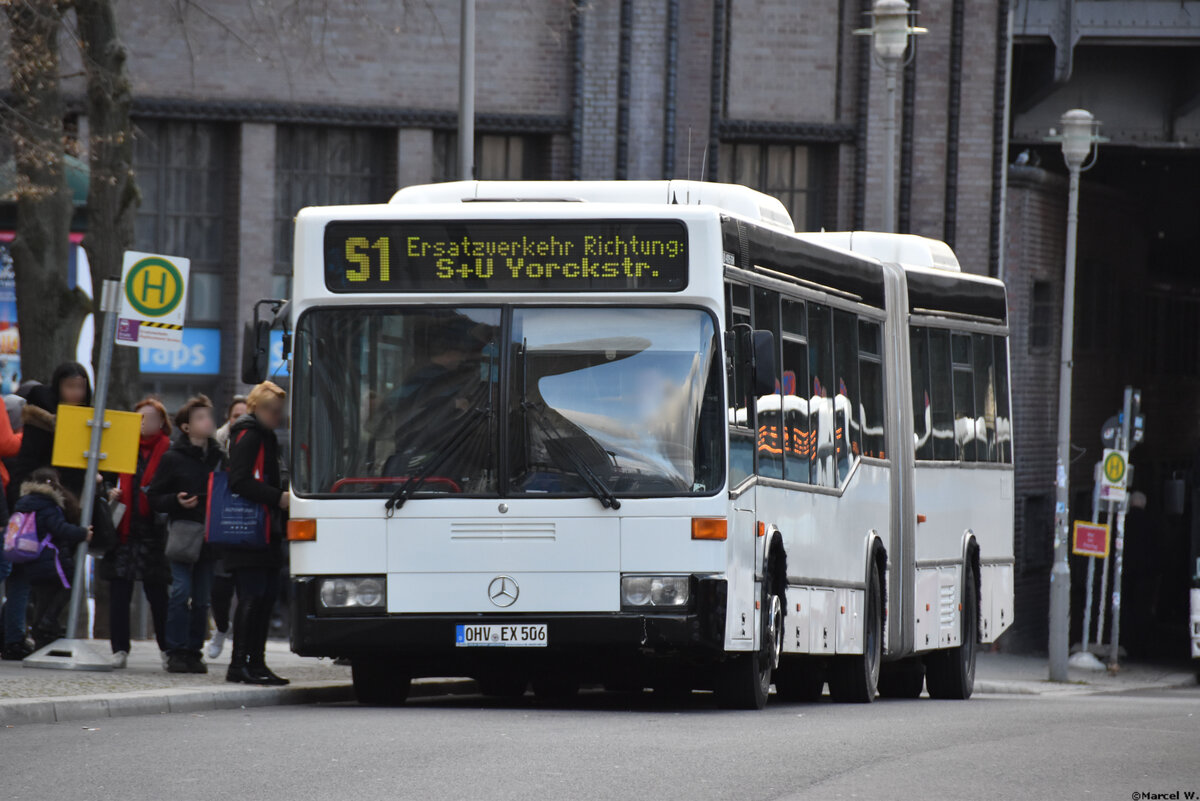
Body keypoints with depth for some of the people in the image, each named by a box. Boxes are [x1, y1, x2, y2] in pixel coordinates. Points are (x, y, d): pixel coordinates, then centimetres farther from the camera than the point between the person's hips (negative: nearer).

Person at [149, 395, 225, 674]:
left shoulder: (219, 457, 13)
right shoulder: (172, 458, 2)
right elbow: (154, 498, 2)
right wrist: (177, 501, -15)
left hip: (210, 534, 4)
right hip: (182, 530, -4)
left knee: (202, 597, 4)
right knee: (181, 591, -12)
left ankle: (193, 651, 10)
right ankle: (176, 651, -7)